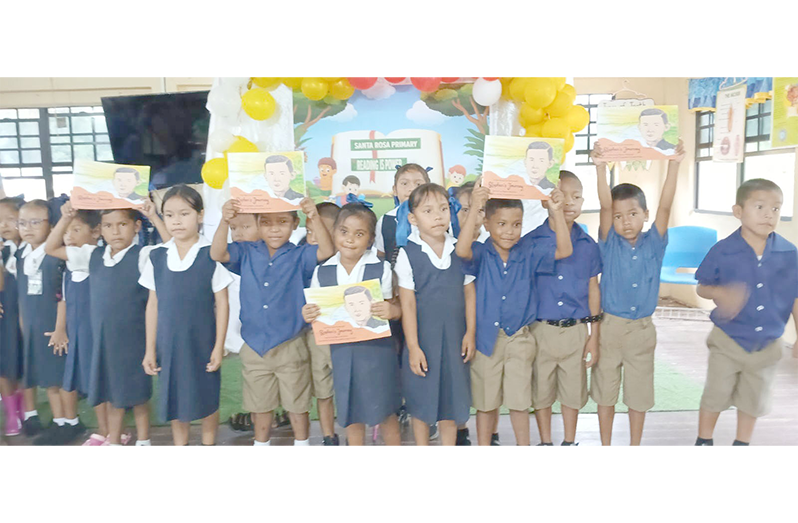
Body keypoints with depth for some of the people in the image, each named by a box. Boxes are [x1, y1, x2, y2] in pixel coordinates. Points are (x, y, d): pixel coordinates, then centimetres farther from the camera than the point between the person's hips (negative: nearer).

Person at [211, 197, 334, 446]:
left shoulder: (299, 256, -7)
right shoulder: (246, 254, 0)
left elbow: (326, 251, -21)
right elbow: (217, 254, -12)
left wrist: (315, 218, -36)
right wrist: (224, 222, -27)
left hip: (290, 348, -2)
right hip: (254, 348, 2)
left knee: (297, 406, 14)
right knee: (260, 407, 20)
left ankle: (302, 441, 34)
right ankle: (261, 442, 40)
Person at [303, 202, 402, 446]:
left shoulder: (381, 269, -7)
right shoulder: (322, 272, 0)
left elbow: (396, 307, -3)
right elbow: (317, 312, 7)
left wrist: (392, 311, -25)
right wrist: (308, 315, -14)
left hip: (376, 348, -2)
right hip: (341, 351, 3)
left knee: (385, 412, 10)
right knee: (351, 415, 15)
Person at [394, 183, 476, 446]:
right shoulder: (407, 254, -9)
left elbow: (469, 293, 4)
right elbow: (407, 303, -9)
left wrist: (470, 333, 0)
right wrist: (413, 346, -10)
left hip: (455, 335, 2)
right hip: (422, 335, -2)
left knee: (451, 396, 13)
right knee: (422, 399, 11)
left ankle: (449, 442, 30)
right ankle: (421, 442, 29)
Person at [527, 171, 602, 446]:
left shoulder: (588, 245, 0)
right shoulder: (531, 241, -6)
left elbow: (593, 290, 6)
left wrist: (594, 335, 5)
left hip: (576, 330, 2)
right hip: (541, 329, -1)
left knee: (573, 390, 15)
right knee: (541, 391, 12)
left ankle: (570, 441, 35)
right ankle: (545, 441, 32)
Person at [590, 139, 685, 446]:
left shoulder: (653, 245, -1)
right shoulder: (609, 245, -4)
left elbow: (665, 206, -13)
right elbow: (605, 206, -16)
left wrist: (673, 164, -23)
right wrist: (601, 167, -28)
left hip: (642, 329, 1)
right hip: (610, 326, -1)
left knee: (639, 394, 13)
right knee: (605, 392, 10)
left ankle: (636, 443, 29)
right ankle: (605, 443, 26)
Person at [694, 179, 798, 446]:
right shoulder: (722, 251, -16)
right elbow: (702, 287, -7)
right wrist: (720, 293, -28)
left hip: (768, 345, 3)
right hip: (727, 341, -2)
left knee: (754, 400, 20)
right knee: (715, 396, 12)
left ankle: (742, 442, 40)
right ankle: (703, 441, 32)